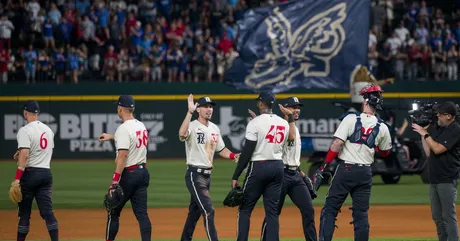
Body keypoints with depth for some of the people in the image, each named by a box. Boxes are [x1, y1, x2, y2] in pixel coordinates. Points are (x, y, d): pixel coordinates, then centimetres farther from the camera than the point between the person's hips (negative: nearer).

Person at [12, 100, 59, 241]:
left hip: (30, 173, -6)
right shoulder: (48, 130, 12)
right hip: (46, 173, 6)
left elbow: (24, 155, -21)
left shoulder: (25, 131, -11)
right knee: (47, 211, 0)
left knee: (24, 211, 4)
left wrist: (17, 178, -22)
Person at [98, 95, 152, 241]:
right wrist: (112, 137, 41)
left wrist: (115, 181, -24)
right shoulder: (141, 126, 11)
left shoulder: (123, 128, -16)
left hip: (128, 174, -7)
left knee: (114, 212, 6)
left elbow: (123, 156, -23)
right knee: (142, 213, 3)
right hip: (143, 172, 7)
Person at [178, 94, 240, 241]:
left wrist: (233, 156, 0)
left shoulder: (214, 129, 12)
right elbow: (182, 134, -36)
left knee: (195, 211, 17)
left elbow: (221, 149, 20)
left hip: (207, 175, 8)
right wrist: (190, 112, -38)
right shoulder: (192, 126, -13)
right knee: (208, 210, -15)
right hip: (195, 175, -8)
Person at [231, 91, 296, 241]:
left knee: (245, 209, 3)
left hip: (258, 167, -5)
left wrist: (236, 176, -9)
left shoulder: (255, 123, -10)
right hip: (278, 167, 5)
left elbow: (247, 151, -12)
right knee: (272, 211, 6)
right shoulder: (284, 123, 7)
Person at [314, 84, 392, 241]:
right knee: (361, 213, 9)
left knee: (330, 209, 2)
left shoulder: (351, 119, -7)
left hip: (345, 170, -3)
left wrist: (324, 166, -11)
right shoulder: (382, 128, 3)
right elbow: (385, 153, 17)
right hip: (365, 173, 3)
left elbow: (337, 144, -14)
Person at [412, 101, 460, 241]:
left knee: (449, 216, -9)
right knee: (437, 217, 12)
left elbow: (438, 149, -19)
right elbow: (429, 152, 14)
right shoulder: (436, 127, 13)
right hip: (434, 180, 9)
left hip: (447, 181, -9)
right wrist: (422, 133, 8)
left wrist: (425, 133, -9)